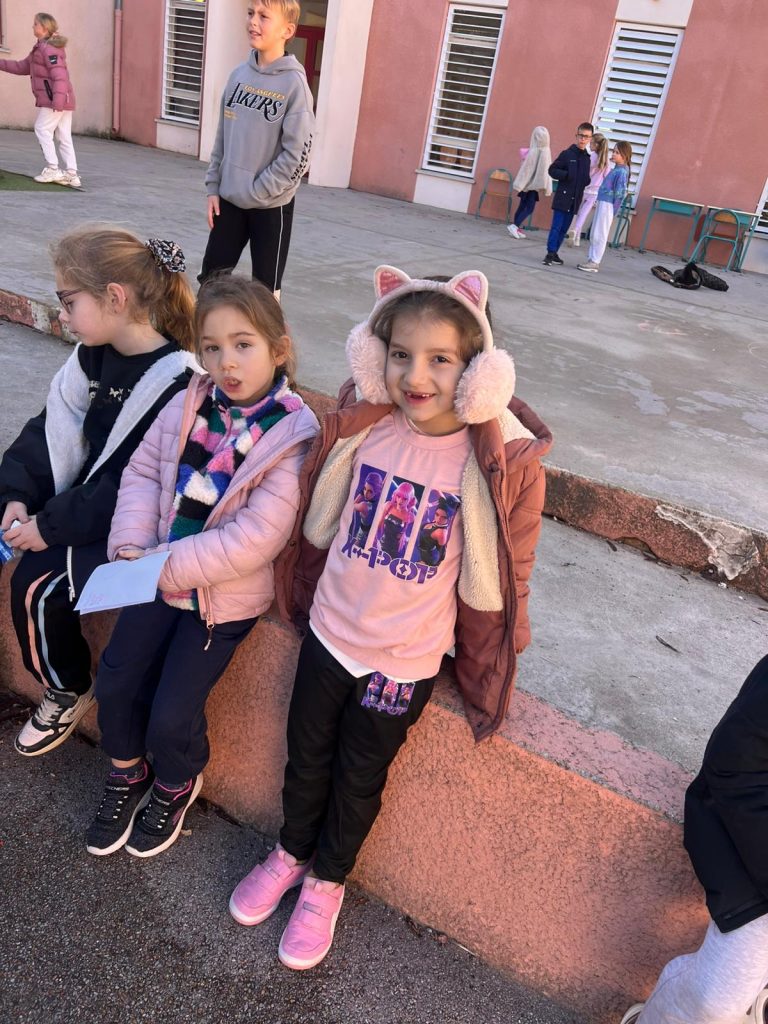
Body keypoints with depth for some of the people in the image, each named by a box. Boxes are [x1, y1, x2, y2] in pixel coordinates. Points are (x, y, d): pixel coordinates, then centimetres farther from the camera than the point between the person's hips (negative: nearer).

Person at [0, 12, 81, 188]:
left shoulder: (49, 48, -10)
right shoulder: (41, 48, 22)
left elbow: (59, 75, -22)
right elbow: (22, 67, 26)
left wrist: (57, 100, -31)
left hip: (53, 99, -9)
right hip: (64, 99, 9)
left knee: (42, 129, -3)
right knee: (63, 136, 6)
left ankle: (52, 169, -3)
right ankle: (71, 174, 4)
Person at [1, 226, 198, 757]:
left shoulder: (176, 383, -22)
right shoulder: (94, 357, 3)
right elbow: (53, 430, 4)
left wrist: (52, 525, -21)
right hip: (82, 501, 8)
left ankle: (69, 693, 11)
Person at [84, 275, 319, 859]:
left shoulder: (292, 436, -21)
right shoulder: (191, 405, -4)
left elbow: (255, 538, -24)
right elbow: (143, 470, 5)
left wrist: (170, 568, -22)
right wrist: (132, 545, -9)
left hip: (227, 596, -5)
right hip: (158, 575, 5)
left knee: (172, 713, -2)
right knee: (115, 684, 10)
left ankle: (176, 786, 34)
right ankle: (128, 773, 42)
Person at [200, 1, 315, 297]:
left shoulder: (294, 83, -12)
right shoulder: (239, 75, 5)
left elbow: (297, 154, -16)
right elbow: (223, 136, 12)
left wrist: (257, 192, -14)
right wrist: (213, 186, 6)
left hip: (271, 205, -5)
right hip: (230, 199, 6)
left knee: (265, 289, 5)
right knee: (211, 278, 11)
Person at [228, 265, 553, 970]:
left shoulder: (498, 462, -20)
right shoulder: (363, 428, -12)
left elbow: (486, 589, -17)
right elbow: (319, 528, 1)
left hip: (406, 660, -2)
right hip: (330, 631, 3)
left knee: (360, 776, 19)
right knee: (306, 754, 22)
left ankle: (327, 880, 48)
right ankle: (292, 851, 53)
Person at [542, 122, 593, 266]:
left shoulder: (588, 158, 10)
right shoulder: (567, 154, -3)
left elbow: (587, 178, 18)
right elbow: (552, 170, -4)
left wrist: (587, 181, -5)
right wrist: (567, 175, -17)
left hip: (575, 200, 5)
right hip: (562, 197, -5)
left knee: (564, 229, 8)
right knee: (556, 227, -8)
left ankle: (553, 253, 16)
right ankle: (550, 253, -5)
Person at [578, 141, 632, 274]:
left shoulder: (622, 171, -12)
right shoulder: (616, 169, 13)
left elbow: (620, 194, -14)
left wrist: (613, 212, -14)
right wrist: (598, 203, 14)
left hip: (607, 206, -9)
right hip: (602, 203, 9)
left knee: (599, 235, -4)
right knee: (594, 235, 12)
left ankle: (594, 263, 1)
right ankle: (592, 260, 18)